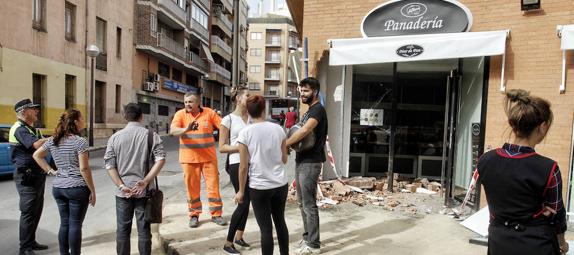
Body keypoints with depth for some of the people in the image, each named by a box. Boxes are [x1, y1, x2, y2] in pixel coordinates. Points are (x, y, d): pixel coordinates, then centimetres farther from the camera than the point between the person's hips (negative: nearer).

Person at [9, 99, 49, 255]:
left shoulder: (32, 129, 16)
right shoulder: (19, 129, -14)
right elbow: (37, 145, -30)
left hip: (37, 175, 9)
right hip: (27, 176, -9)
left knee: (36, 210, 16)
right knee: (28, 212, -4)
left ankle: (31, 242, 28)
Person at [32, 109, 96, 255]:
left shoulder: (53, 141, 7)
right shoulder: (80, 141, -14)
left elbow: (36, 155, 18)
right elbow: (84, 168, -16)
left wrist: (50, 170, 14)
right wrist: (92, 191, -9)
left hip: (58, 187, 6)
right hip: (77, 188, -6)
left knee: (64, 223, 15)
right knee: (75, 224, 3)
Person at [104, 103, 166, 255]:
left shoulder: (115, 137, 2)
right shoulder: (151, 135, -3)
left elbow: (109, 165, -2)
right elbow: (160, 159, -12)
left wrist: (121, 186, -4)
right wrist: (145, 181, -12)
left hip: (123, 192, 2)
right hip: (144, 191, -1)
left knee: (123, 229, 14)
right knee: (144, 229, 8)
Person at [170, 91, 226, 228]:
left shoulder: (209, 113, 0)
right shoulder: (180, 114, -2)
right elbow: (173, 131, -16)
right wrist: (186, 129, -34)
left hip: (209, 157, 0)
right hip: (189, 158, 0)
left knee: (213, 185, 5)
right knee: (192, 187, 7)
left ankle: (216, 214, 17)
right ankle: (194, 215, 21)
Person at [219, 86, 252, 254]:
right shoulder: (228, 119, -6)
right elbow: (222, 147, -8)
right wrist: (241, 147, -20)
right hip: (237, 165, -6)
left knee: (246, 201, 13)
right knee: (244, 202, -6)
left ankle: (239, 237, 31)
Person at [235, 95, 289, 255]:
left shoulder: (245, 133, -11)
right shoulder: (278, 129, -2)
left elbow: (243, 166, -10)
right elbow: (284, 159, 7)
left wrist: (241, 191, 0)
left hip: (259, 187, -4)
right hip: (280, 185, 4)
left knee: (266, 228, 6)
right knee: (280, 222, 21)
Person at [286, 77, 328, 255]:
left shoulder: (318, 109, -13)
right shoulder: (309, 111, 18)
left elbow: (305, 130, -30)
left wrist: (284, 144, -24)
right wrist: (290, 144, 1)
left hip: (311, 162, -10)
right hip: (301, 160, 10)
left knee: (309, 204, -3)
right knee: (302, 202, 16)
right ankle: (307, 237, 29)